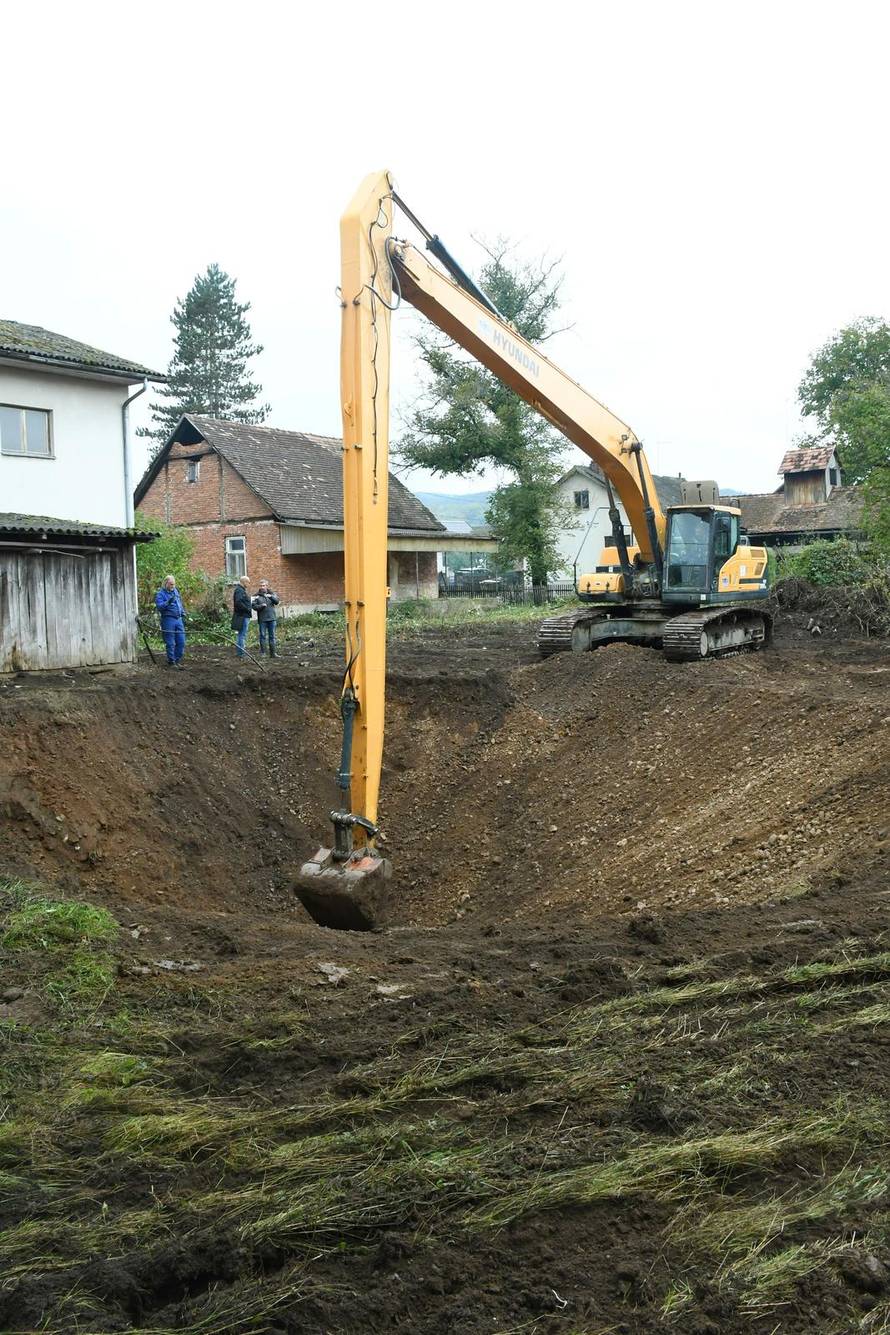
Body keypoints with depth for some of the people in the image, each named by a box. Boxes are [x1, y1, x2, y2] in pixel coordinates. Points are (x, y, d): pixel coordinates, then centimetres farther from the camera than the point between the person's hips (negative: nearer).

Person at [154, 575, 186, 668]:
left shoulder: (175, 591, 16)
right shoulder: (160, 594, -6)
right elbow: (159, 606, -18)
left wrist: (183, 615, 21)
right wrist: (168, 602, -32)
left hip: (178, 619, 6)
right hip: (168, 620, -6)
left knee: (181, 642, 6)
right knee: (170, 643, -2)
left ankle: (177, 660, 17)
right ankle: (171, 662, 8)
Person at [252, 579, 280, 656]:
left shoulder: (271, 594, 11)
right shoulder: (257, 596, 3)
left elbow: (277, 602, -3)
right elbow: (254, 606, -5)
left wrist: (271, 597, -20)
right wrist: (261, 605, -20)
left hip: (271, 618, 3)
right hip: (262, 619, -3)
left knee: (272, 636, 6)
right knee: (263, 636, 0)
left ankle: (272, 653, 12)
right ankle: (262, 652, 4)